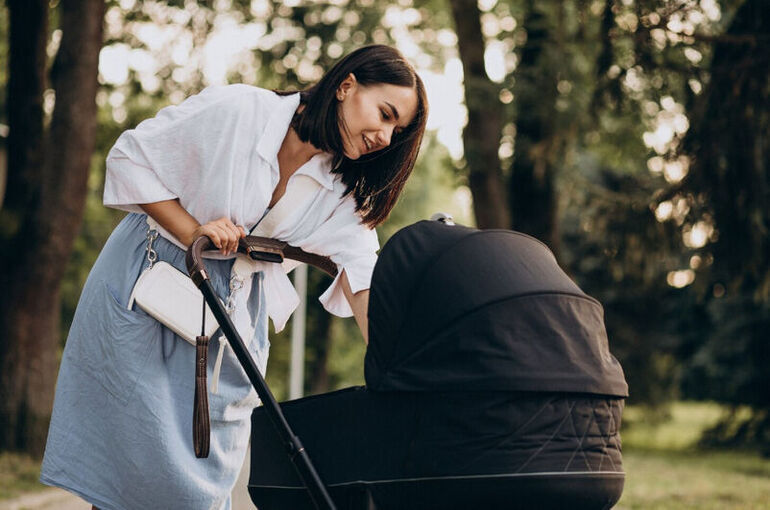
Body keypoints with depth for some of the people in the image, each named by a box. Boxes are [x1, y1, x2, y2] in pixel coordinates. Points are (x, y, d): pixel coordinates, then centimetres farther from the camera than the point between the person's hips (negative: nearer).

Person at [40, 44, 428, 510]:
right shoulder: (236, 110, -20)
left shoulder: (342, 188, -5)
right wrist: (192, 232, -22)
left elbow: (361, 275, -15)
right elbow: (130, 159, -13)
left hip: (234, 308, 5)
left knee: (210, 468, 5)